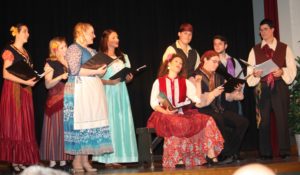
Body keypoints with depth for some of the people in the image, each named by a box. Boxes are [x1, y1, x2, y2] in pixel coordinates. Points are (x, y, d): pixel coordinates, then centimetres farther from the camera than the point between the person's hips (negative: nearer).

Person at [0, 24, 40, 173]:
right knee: (14, 124, -5)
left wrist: (32, 78, 3)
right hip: (13, 90, -7)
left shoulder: (25, 52, 17)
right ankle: (14, 160, -1)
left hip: (25, 91, 8)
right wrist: (25, 82, -20)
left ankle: (22, 160, 7)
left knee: (25, 124, 4)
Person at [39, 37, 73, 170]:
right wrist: (61, 77, -20)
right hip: (55, 101, -5)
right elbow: (48, 85, -9)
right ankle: (52, 162, -1)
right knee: (55, 129, -6)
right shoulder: (50, 63, -2)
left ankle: (63, 161, 9)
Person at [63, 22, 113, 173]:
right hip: (80, 91, -8)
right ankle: (77, 160, 0)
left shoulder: (92, 51, 22)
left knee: (90, 125, 3)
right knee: (80, 125, -7)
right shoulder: (74, 48, -4)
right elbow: (75, 70, -15)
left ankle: (85, 160, 6)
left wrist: (102, 71, 8)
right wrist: (96, 71, -14)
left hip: (94, 91, 8)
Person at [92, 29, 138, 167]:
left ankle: (119, 156, 3)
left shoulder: (123, 57, 18)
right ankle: (109, 158, -6)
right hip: (108, 93, -5)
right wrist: (109, 82, -20)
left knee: (122, 122, -1)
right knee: (110, 123, -8)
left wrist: (129, 78, -3)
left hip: (121, 93, 5)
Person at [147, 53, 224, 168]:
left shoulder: (185, 82, 18)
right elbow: (153, 103, 0)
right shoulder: (159, 82, 12)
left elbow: (198, 100, 4)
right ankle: (173, 160, -30)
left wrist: (198, 83, -9)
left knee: (205, 120, -21)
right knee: (175, 125, -38)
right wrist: (165, 111, -16)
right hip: (164, 115, -4)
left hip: (181, 114, 4)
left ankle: (209, 154, -26)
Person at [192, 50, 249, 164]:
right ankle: (226, 154, -23)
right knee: (219, 120, -38)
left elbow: (224, 96, 20)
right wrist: (212, 94, -17)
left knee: (243, 122, -15)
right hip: (204, 111, -7)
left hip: (219, 109, 7)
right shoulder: (195, 77, 0)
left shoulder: (218, 77, 23)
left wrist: (236, 92, 4)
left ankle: (231, 153, -11)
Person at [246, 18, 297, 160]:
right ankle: (265, 153, 8)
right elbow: (249, 70, 9)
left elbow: (292, 68, 4)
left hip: (280, 86, -1)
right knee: (263, 120, 1)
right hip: (262, 87, 2)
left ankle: (284, 152, 2)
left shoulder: (284, 48, 9)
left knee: (282, 118, -5)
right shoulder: (255, 50, 13)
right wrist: (254, 74, -13)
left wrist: (282, 71, -15)